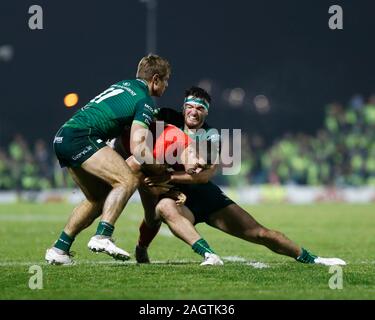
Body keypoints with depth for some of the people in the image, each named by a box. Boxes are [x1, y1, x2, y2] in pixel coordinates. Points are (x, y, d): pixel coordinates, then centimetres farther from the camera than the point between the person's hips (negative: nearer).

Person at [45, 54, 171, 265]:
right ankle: (102, 237, -30)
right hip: (81, 137, -10)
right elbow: (137, 147, -14)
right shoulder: (144, 101, -4)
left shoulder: (125, 85, 23)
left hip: (63, 138, 10)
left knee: (100, 198, 16)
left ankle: (59, 249, 17)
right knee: (128, 179, -19)